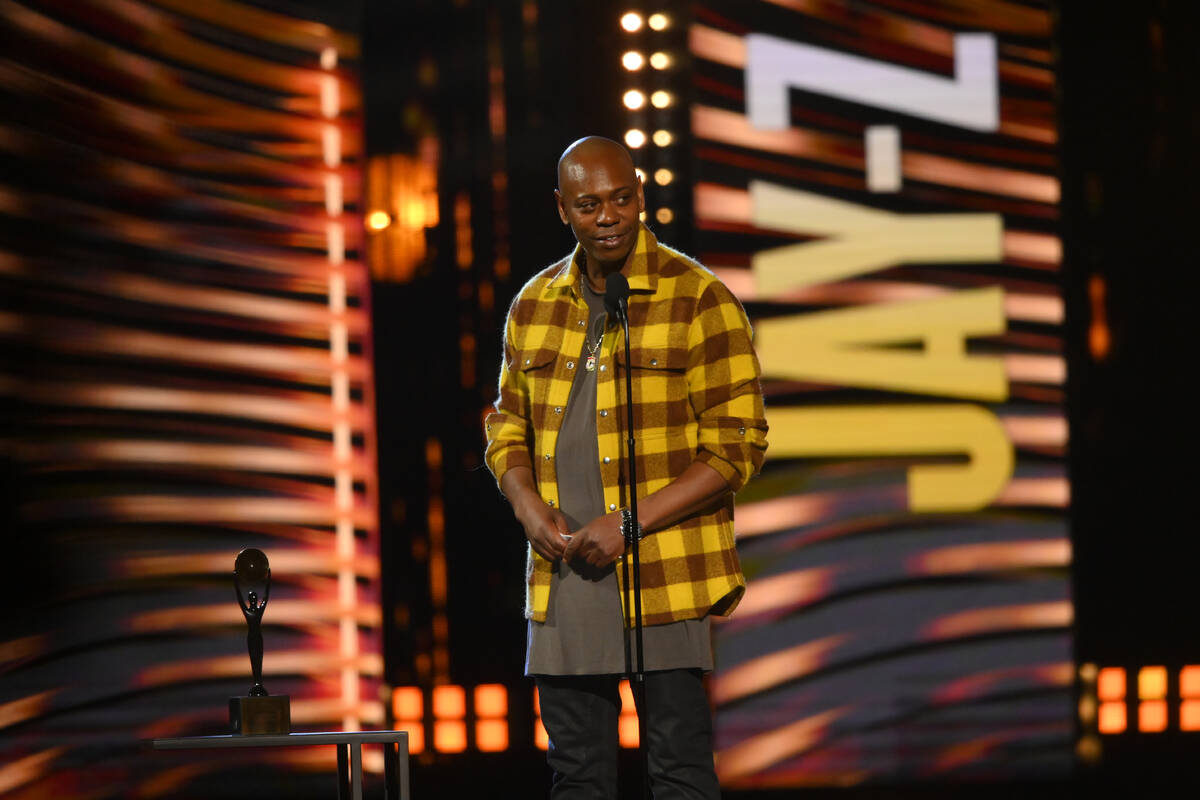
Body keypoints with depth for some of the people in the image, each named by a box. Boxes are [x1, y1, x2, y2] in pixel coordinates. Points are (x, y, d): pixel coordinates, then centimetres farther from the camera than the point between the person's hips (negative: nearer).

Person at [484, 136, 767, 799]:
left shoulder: (698, 299, -5)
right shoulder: (534, 305, 12)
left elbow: (736, 446, -8)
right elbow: (507, 426, 20)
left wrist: (631, 522, -15)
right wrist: (529, 507, -2)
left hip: (666, 575, -5)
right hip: (562, 572, 5)